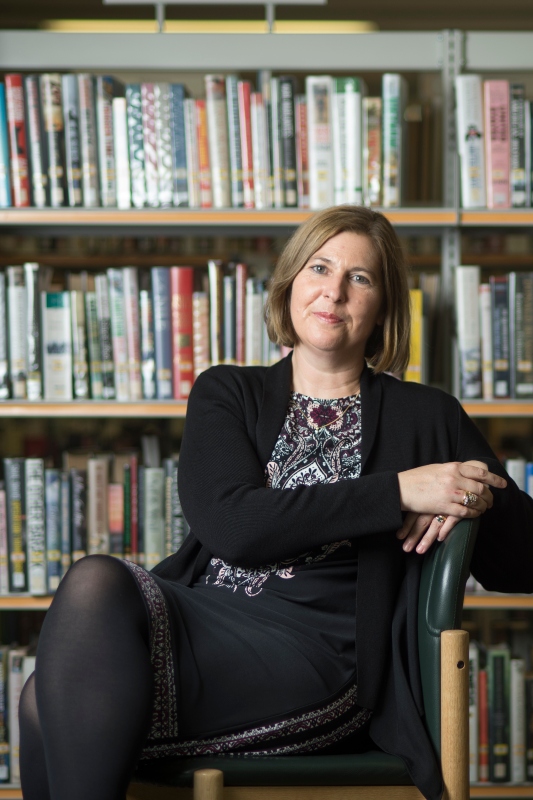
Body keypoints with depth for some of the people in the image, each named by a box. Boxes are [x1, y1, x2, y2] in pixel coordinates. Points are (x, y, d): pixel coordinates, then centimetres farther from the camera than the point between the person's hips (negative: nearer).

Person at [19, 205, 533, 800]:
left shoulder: (425, 418, 16)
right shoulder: (226, 394, 18)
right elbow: (232, 524, -3)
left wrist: (473, 503, -7)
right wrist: (397, 492, -9)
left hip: (315, 654, -3)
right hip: (201, 613, 3)